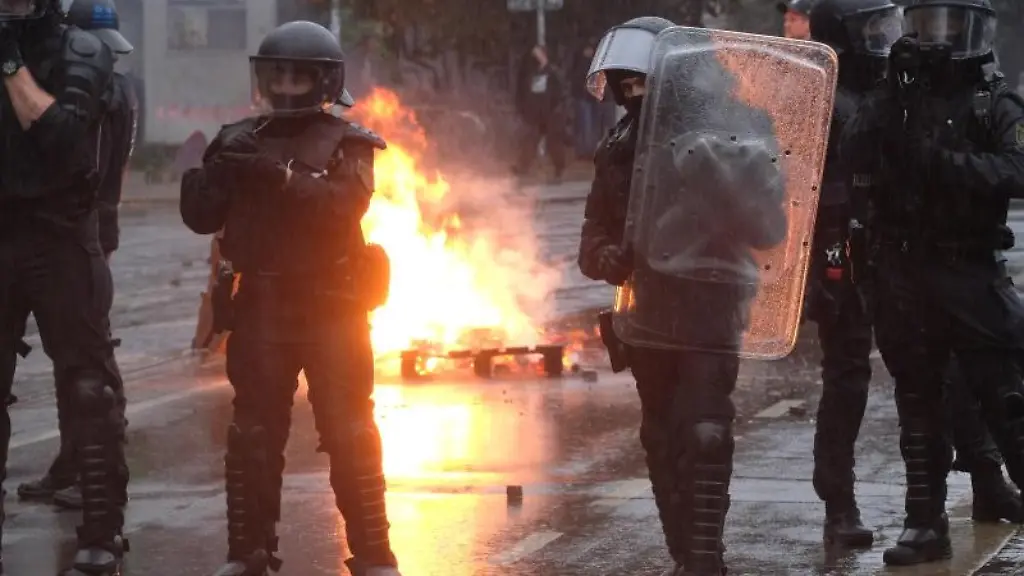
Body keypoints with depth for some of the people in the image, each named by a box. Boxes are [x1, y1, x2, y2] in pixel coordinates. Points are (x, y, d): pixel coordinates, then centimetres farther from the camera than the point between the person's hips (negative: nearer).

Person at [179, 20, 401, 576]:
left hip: (331, 307, -3)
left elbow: (342, 206, -20)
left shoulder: (346, 145, -1)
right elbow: (200, 217, 3)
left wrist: (276, 175, -28)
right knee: (252, 436, 8)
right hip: (259, 310, 3)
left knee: (349, 436, -4)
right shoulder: (241, 140, 8)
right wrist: (219, 168, -14)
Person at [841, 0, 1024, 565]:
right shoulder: (892, 98, 9)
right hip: (902, 275, 4)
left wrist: (945, 162, -25)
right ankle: (926, 523, 16)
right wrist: (892, 92, -14)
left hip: (971, 274, -4)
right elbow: (854, 154, -7)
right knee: (917, 402, 9)